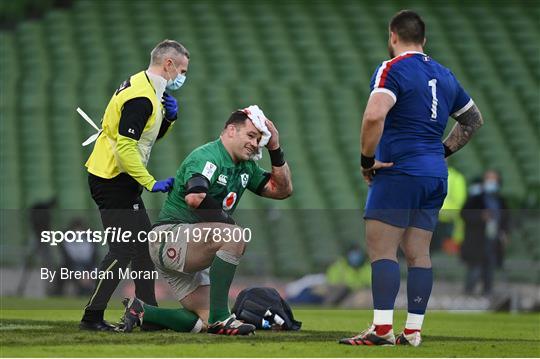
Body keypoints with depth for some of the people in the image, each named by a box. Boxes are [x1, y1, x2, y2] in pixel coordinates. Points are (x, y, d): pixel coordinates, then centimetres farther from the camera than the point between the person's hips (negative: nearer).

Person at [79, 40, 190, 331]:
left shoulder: (145, 88, 12)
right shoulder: (141, 97, -21)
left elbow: (151, 135, 21)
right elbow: (125, 146, -26)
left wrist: (168, 118, 2)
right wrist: (151, 183, -21)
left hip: (121, 180, 11)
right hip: (113, 181, -11)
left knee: (145, 246, 13)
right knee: (122, 251, -10)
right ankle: (92, 317, -6)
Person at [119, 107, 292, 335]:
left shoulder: (246, 168, 15)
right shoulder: (207, 157, -15)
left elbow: (282, 190, 16)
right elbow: (194, 197, -34)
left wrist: (275, 150, 6)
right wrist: (227, 220, -22)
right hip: (170, 237, -10)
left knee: (201, 322, 1)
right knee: (235, 235, -31)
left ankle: (140, 311, 10)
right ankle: (219, 317, -30)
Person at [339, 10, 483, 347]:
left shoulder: (393, 69, -8)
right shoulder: (444, 74, 16)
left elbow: (374, 115, -24)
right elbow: (473, 119, 27)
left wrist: (367, 160, -13)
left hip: (398, 171, -7)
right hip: (435, 176, 7)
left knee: (381, 248, -8)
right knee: (418, 253, 7)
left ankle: (382, 329, -16)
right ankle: (413, 330, 5)